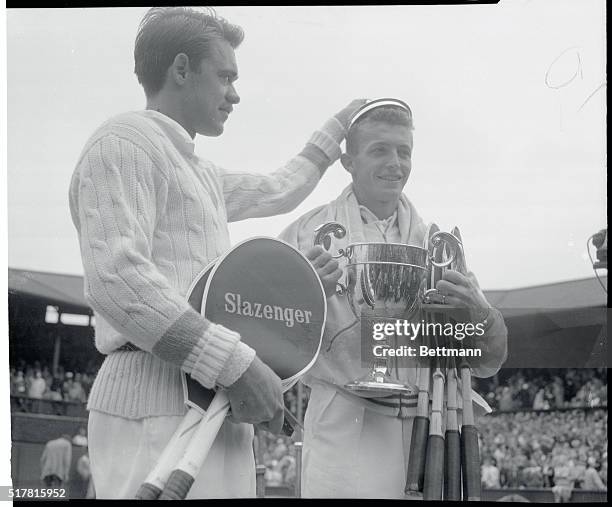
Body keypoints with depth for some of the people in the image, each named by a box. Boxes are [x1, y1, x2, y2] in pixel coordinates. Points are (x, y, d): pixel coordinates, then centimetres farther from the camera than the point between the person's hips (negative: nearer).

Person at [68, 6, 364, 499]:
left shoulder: (202, 175, 26)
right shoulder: (126, 141, -4)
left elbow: (280, 190, 46)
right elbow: (114, 278, -18)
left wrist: (338, 127, 52)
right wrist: (236, 362, -22)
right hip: (158, 407, -9)